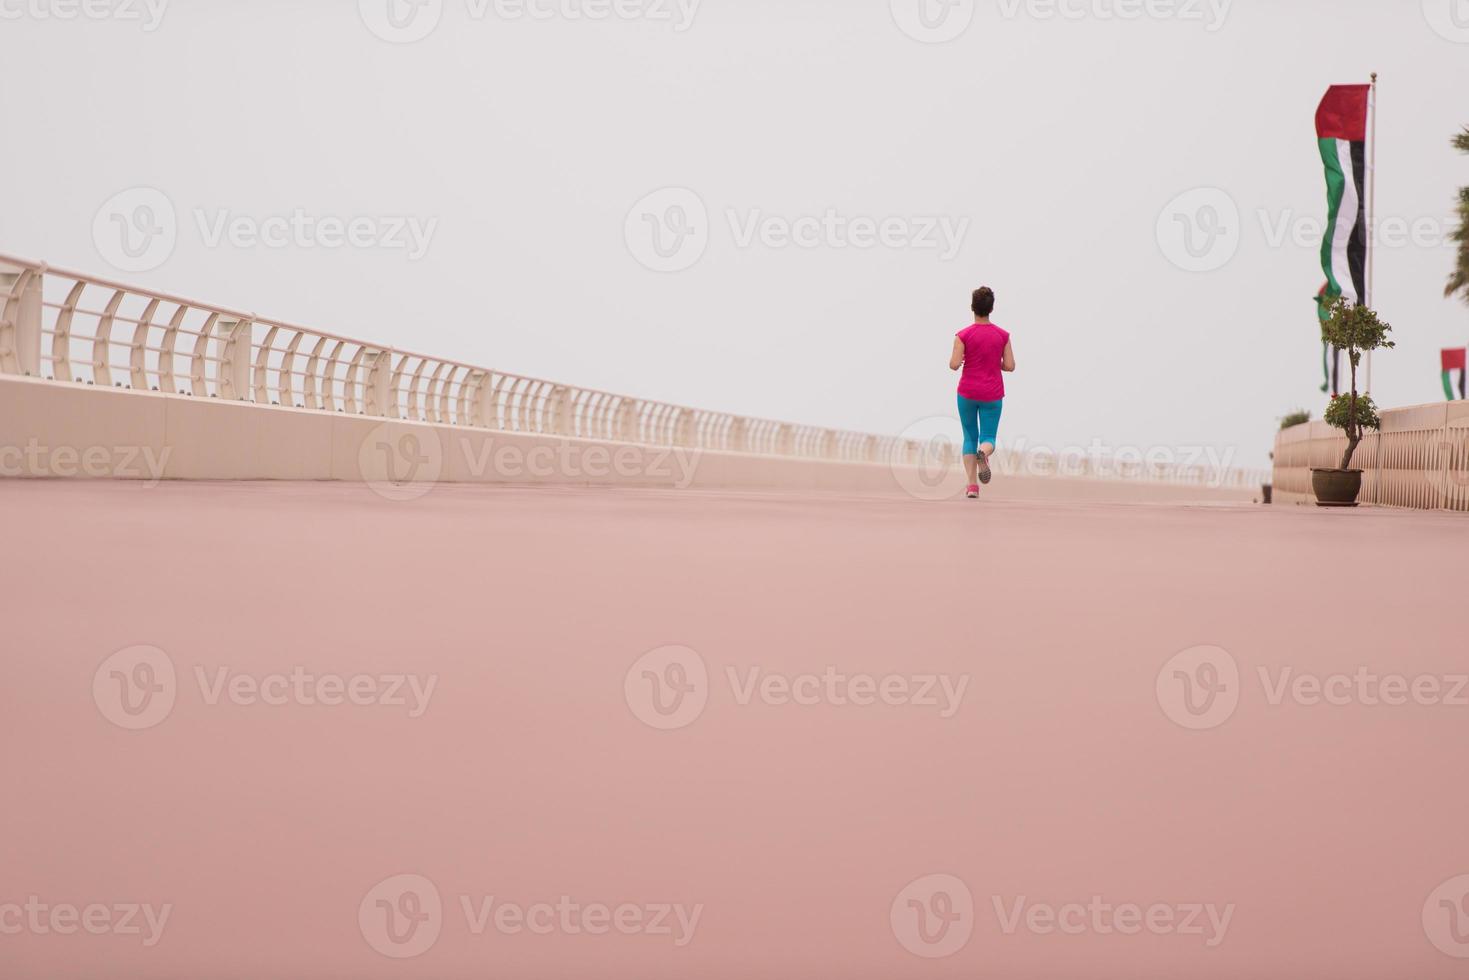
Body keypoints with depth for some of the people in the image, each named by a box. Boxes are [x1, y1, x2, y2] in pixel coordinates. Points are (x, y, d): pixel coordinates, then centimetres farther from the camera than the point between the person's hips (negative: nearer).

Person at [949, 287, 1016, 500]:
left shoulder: (963, 335, -8)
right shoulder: (1003, 335, -2)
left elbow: (954, 365, -14)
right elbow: (1010, 366, -4)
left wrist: (956, 359, 8)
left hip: (967, 393, 0)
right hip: (993, 394, 0)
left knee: (970, 437, 13)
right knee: (988, 439, 6)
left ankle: (972, 485, 3)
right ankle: (983, 454, -32)